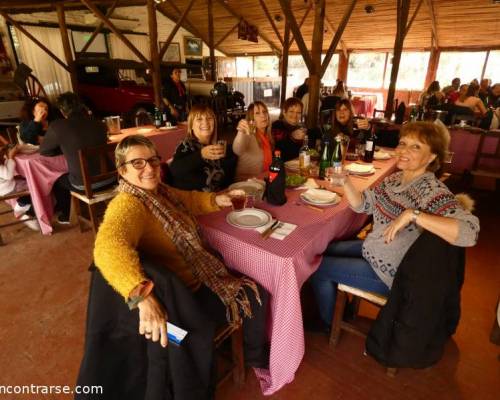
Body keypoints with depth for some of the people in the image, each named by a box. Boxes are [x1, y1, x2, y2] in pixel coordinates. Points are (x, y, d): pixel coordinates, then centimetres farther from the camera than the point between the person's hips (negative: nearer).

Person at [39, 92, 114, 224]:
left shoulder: (57, 126, -7)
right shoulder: (99, 124, 5)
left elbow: (43, 151, 8)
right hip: (110, 179, 5)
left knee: (58, 181, 28)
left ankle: (66, 215, 44)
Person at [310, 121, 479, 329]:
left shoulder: (432, 191, -27)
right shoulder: (396, 178, -3)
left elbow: (469, 232, -40)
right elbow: (362, 204, 3)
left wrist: (412, 214, -43)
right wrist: (344, 180, -13)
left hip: (390, 271, -8)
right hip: (373, 250, 8)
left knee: (319, 267, -3)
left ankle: (328, 322, 27)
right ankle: (341, 309, 37)